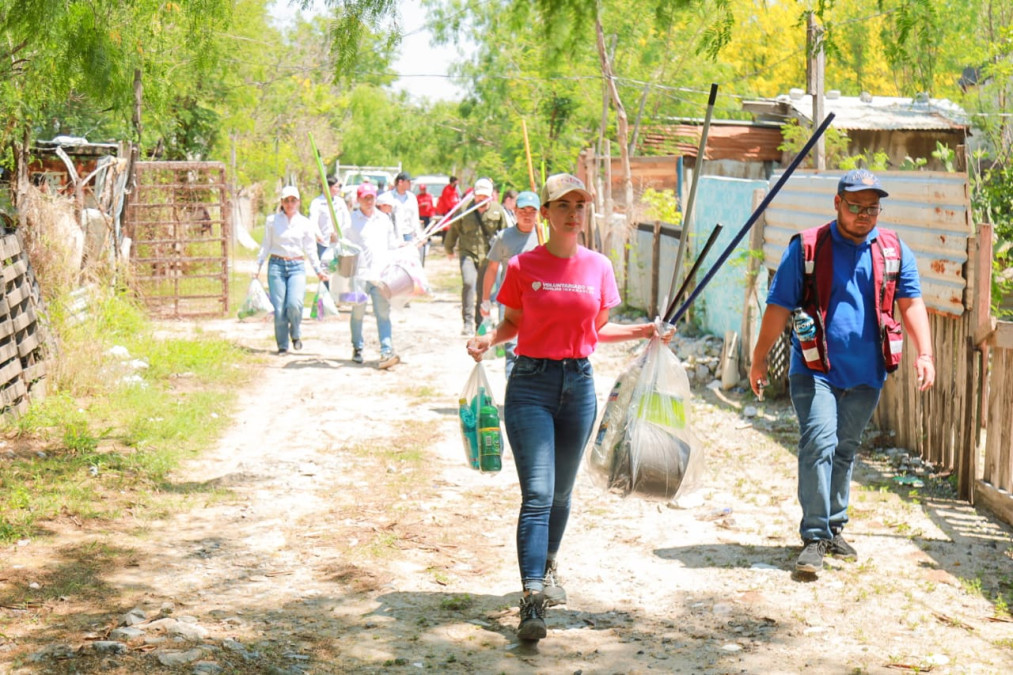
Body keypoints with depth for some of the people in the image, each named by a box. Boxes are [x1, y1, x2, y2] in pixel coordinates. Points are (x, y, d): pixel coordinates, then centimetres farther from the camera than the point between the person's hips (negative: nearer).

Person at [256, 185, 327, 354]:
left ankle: (296, 334, 10)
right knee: (279, 308, -5)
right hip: (276, 265, 0)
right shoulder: (272, 221, 6)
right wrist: (258, 266, 6)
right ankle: (282, 346, 8)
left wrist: (318, 270, 7)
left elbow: (310, 249, 11)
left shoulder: (305, 223, 7)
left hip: (297, 266, 0)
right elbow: (266, 246, 11)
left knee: (294, 304, -19)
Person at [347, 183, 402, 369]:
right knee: (358, 313, 6)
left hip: (381, 275, 2)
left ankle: (386, 352, -13)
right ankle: (357, 348, 23)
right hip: (359, 274, -2)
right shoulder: (351, 220, 4)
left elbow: (392, 244, 26)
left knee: (383, 313, -7)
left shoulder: (384, 219, 16)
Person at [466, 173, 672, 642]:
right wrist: (488, 339, -12)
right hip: (531, 383, -3)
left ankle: (547, 568, 39)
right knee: (537, 493, -12)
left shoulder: (598, 267, 5)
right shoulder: (523, 267, -3)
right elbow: (512, 322, 7)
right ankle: (532, 602, -14)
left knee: (561, 492, 15)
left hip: (579, 383, 3)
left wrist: (643, 331, 3)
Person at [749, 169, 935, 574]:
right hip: (814, 369, -3)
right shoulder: (806, 248, -2)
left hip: (866, 373, 4)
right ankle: (814, 537, -7)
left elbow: (912, 303, 6)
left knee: (845, 450, 14)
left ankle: (833, 528, 28)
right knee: (819, 444, -14)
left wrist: (924, 353, -7)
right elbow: (778, 307, 1)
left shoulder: (894, 250, 7)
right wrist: (759, 359, 2)